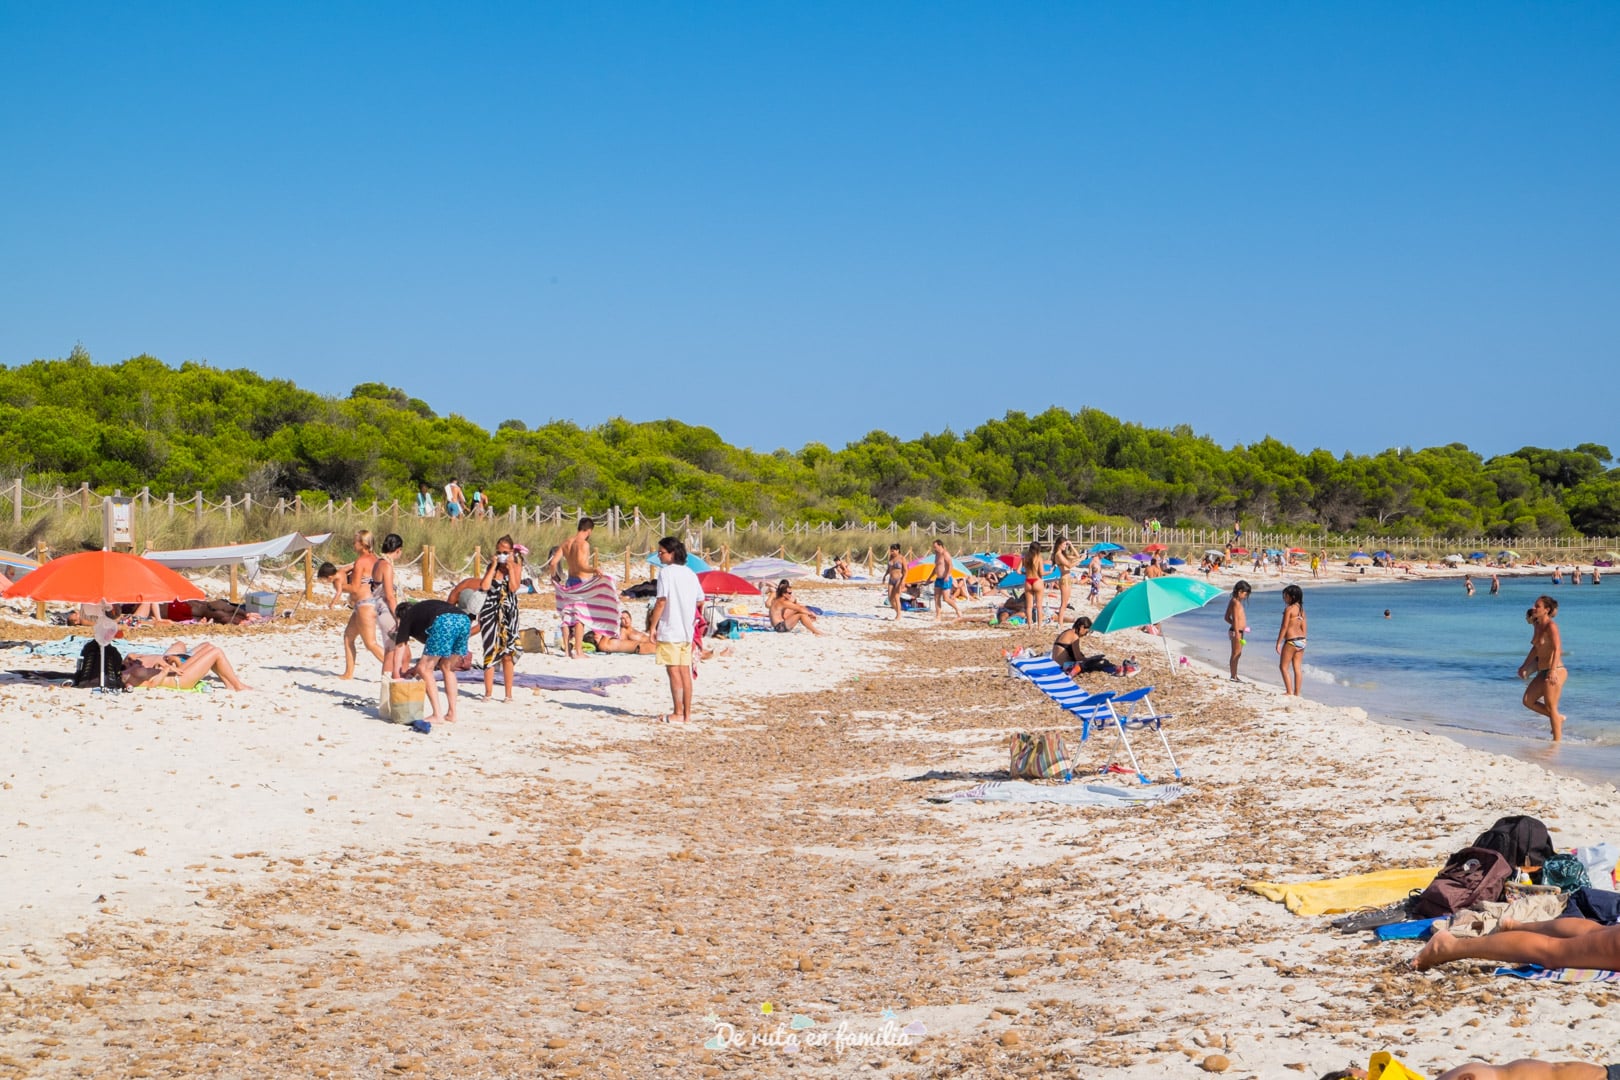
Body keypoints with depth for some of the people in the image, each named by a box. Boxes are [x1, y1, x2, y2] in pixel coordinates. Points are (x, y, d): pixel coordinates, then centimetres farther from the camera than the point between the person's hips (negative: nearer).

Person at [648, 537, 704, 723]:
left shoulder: (666, 572, -11)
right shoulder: (690, 573, 11)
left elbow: (661, 602, -16)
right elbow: (700, 601, 15)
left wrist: (653, 625, -10)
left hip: (669, 630, -7)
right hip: (687, 630, 7)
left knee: (674, 672, -3)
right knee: (685, 671, 10)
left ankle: (678, 713, -2)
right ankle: (687, 712, 12)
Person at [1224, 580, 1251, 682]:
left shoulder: (1232, 601, 12)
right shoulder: (1236, 602, -17)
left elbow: (1227, 617, 19)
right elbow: (1235, 619, -23)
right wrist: (1237, 634, -25)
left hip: (1237, 631, 10)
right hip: (1236, 631, -10)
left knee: (1237, 654, 16)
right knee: (1236, 654, -3)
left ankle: (1234, 676, 23)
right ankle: (1234, 676, 2)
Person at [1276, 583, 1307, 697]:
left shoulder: (1289, 609, -13)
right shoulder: (1301, 609, 11)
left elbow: (1284, 627, -15)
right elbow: (1303, 627, 14)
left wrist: (1278, 643, -12)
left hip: (1291, 640, -8)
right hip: (1301, 640, 8)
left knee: (1284, 667, 2)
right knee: (1297, 668, 10)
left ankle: (1289, 692, -3)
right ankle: (1297, 693, 12)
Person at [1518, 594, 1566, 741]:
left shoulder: (1551, 626, -15)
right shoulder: (1538, 626, 10)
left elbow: (1557, 649, -25)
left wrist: (1552, 671, -36)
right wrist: (1525, 666, 28)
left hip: (1555, 672, -9)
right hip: (1543, 672, 9)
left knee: (1551, 707, -2)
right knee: (1528, 701, 9)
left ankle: (1557, 740, 9)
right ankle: (1558, 718, 23)